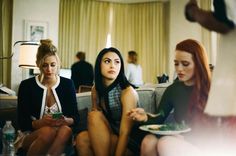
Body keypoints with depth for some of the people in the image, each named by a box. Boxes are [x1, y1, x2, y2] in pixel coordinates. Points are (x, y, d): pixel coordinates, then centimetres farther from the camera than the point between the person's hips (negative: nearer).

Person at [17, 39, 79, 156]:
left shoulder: (67, 84, 4)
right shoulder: (26, 85, -1)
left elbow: (75, 118, 3)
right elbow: (22, 123, -3)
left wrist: (65, 120, -20)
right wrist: (41, 122, -23)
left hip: (59, 139, 1)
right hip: (31, 135, -1)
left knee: (66, 130, -34)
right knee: (47, 131, -35)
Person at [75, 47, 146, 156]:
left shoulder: (128, 92, -17)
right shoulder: (95, 90, 2)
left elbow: (125, 133, -21)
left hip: (129, 143, -4)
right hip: (106, 141, 5)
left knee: (95, 116, -23)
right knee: (82, 138, -24)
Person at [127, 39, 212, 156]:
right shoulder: (173, 89, 6)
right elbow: (159, 119, 6)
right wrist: (146, 117, -16)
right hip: (178, 141, 4)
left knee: (165, 143, -32)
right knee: (149, 141, -27)